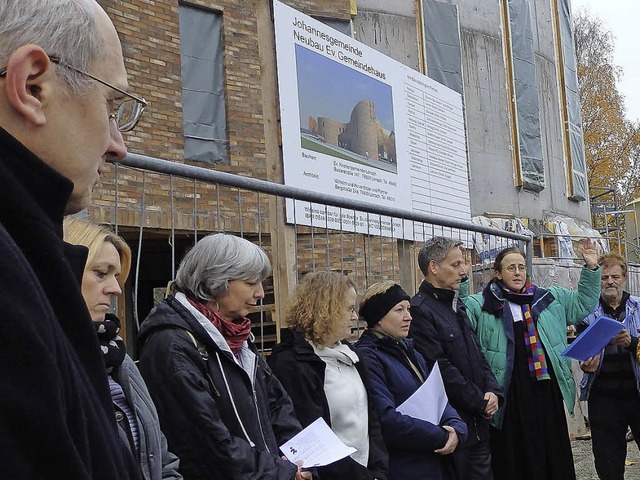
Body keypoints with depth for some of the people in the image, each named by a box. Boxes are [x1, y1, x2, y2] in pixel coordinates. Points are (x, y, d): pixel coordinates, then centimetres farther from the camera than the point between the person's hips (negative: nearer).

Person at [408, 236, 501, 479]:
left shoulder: (457, 305, 14)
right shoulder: (420, 310, -16)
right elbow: (441, 368, -20)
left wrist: (492, 391, 1)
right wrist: (480, 401, -13)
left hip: (479, 420, 9)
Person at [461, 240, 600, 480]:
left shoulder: (550, 298, 13)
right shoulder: (483, 304, -2)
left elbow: (583, 304, 22)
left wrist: (591, 269, 13)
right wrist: (460, 281, -24)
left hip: (548, 393, 4)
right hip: (509, 396, -4)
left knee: (555, 459, 13)